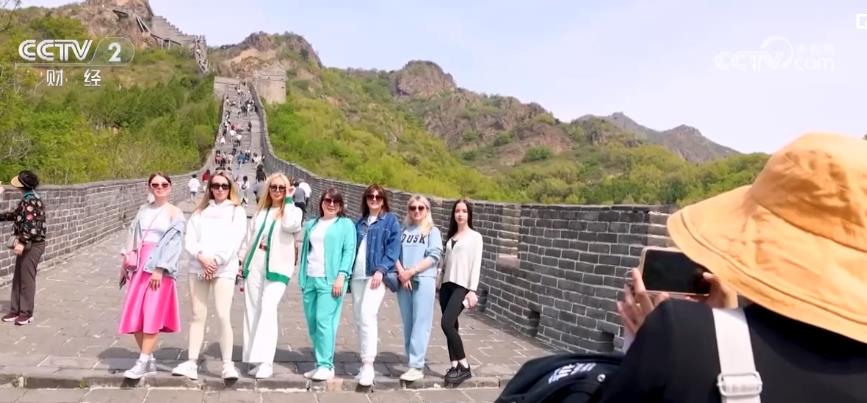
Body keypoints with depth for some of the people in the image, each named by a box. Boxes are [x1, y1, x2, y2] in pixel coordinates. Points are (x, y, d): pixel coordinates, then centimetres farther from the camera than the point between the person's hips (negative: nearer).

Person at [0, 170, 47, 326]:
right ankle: (15, 310, 23)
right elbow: (16, 214, 27)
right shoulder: (27, 199, 11)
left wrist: (22, 242, -28)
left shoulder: (30, 200, -20)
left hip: (31, 245, -10)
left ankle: (27, 313, 9)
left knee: (26, 279, -1)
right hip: (26, 244, 10)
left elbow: (31, 224, -26)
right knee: (17, 278, 15)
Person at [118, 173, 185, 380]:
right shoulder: (144, 210, 16)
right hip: (140, 266, 5)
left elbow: (174, 243, -8)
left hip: (160, 268, -5)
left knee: (151, 316, -7)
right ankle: (149, 360, 16)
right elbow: (133, 237, 16)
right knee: (134, 316, 3)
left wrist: (160, 269, -16)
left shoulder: (175, 213, 0)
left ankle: (143, 362, 0)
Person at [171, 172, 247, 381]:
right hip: (198, 268, 4)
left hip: (224, 269, -3)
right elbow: (189, 239, 7)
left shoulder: (237, 211, 7)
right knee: (198, 316, 6)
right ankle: (192, 363, 10)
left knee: (223, 316, -11)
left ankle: (227, 364, -5)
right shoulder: (200, 211, 17)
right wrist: (201, 256, -10)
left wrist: (216, 260, -13)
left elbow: (234, 240, -5)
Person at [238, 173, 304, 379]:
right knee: (252, 312, 4)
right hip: (254, 265, 5)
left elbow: (290, 226, -21)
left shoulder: (293, 211, 3)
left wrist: (289, 200, -11)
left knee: (268, 310, -18)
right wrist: (242, 264, 12)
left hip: (277, 268, -5)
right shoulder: (261, 211, 17)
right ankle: (257, 360, 12)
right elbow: (249, 239, 17)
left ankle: (266, 361, -19)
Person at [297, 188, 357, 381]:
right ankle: (321, 364, 14)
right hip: (310, 279, 6)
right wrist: (301, 276, 14)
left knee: (324, 321, -13)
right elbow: (305, 250, 21)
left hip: (330, 279, -6)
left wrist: (341, 276, -15)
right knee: (312, 323, 5)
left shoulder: (346, 224, 4)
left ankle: (326, 365, -7)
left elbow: (349, 251, -5)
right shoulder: (311, 224, 21)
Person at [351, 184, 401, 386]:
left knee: (367, 315, -19)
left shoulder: (391, 221, 4)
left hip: (376, 275, -6)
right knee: (359, 319, 6)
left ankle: (368, 365, -17)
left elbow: (393, 249, -5)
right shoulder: (360, 223, 21)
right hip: (357, 275, 6)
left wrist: (381, 270, -17)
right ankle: (366, 362, 15)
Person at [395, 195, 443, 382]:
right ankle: (411, 362, 15)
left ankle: (416, 366, -8)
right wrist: (401, 272, -10)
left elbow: (434, 256, -6)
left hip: (423, 281, -4)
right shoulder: (404, 230, 14)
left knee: (420, 324, -7)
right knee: (408, 324, 7)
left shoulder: (432, 231, 6)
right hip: (403, 281, 4)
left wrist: (412, 271, -13)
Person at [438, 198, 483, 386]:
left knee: (446, 324, -17)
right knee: (451, 327, 4)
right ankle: (455, 366, 12)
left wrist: (472, 290, -13)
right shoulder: (450, 236, 18)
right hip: (447, 285, 6)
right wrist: (439, 283, 12)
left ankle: (464, 366, -6)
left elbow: (476, 265, -6)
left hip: (462, 286, -6)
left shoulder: (475, 237, 1)